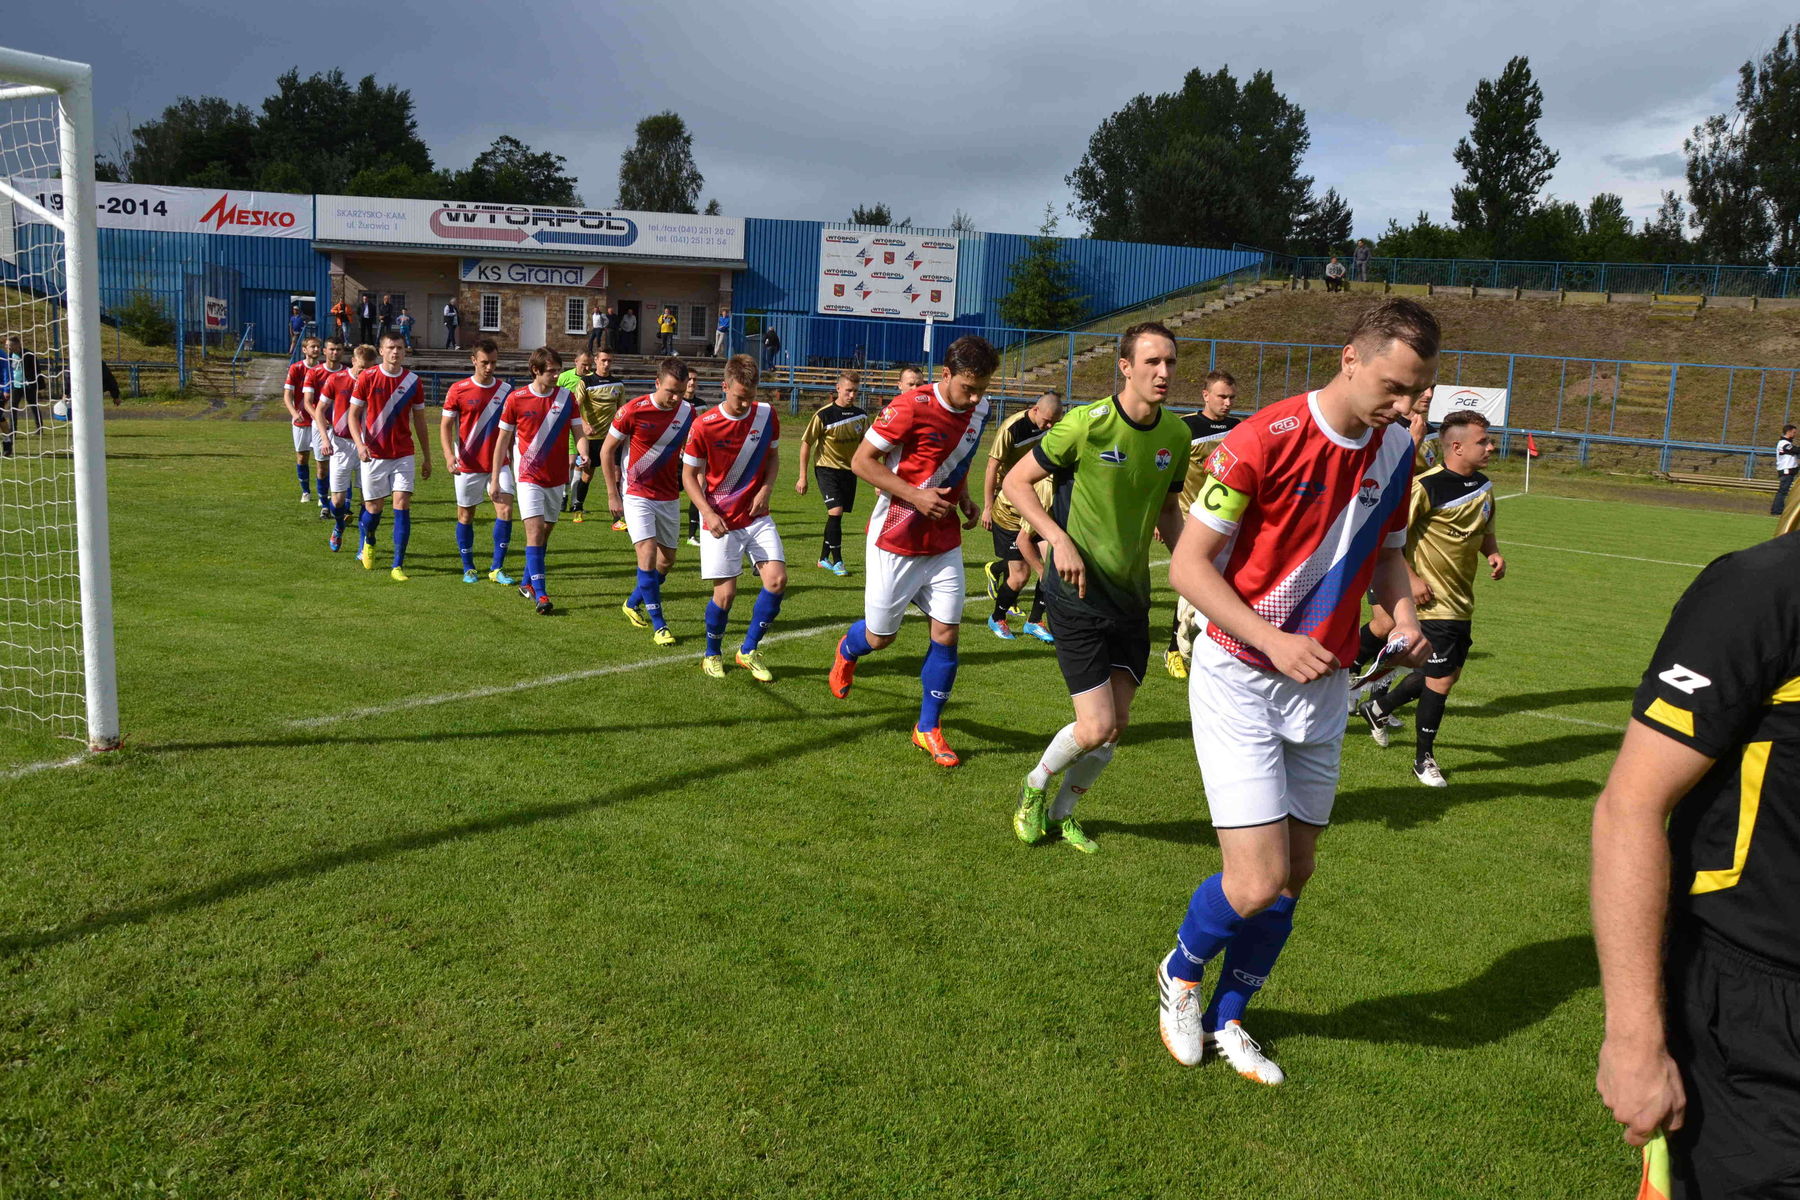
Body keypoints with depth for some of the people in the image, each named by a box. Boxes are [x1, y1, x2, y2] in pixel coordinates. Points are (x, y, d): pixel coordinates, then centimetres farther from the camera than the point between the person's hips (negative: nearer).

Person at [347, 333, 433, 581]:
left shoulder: (412, 381, 3)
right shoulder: (367, 378, -3)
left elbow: (419, 421, 11)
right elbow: (353, 415, 1)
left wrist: (427, 458, 12)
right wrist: (360, 444, -16)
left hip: (404, 454, 1)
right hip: (374, 455, -1)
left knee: (402, 505, -9)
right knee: (374, 508, 5)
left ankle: (398, 566, -4)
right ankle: (368, 543, 39)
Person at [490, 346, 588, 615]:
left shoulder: (566, 398, 2)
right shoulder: (516, 399, -4)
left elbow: (579, 432, 2)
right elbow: (503, 440, 2)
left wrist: (584, 454, -21)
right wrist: (495, 479, 2)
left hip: (557, 477, 4)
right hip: (529, 476, -3)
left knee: (545, 532, 12)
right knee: (535, 529, -14)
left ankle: (527, 583, 28)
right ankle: (540, 593, -17)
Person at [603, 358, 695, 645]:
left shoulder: (687, 413, -3)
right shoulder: (634, 410, -14)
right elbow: (607, 451, -5)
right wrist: (613, 495, -5)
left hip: (669, 497, 5)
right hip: (637, 495, -5)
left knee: (667, 559, 9)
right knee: (648, 552, -17)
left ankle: (633, 603, 33)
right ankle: (658, 624, -7)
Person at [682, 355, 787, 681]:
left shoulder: (767, 415, -2)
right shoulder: (704, 426, -13)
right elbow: (689, 475, -5)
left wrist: (765, 489, -6)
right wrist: (708, 514, -18)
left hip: (757, 516, 4)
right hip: (721, 520, -4)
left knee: (777, 580, -9)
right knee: (725, 592, -5)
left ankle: (748, 651, 10)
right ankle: (711, 654, 22)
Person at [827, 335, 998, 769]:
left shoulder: (979, 408, 2)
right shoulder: (911, 406, -20)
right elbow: (861, 461, -16)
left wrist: (964, 497, 4)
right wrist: (916, 496, -23)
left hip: (944, 542, 5)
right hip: (896, 540, -5)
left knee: (946, 632, 0)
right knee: (879, 636, 7)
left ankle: (929, 728, 16)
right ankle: (846, 652, 45)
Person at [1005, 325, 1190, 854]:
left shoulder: (1177, 434, 2)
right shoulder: (1086, 424, -15)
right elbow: (1015, 481, -8)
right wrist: (1060, 540, -20)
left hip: (1131, 593, 6)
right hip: (1078, 592, -6)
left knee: (1117, 723, 7)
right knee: (1096, 727, -9)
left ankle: (1062, 812, 32)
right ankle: (1035, 787, 23)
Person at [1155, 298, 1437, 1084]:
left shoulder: (1396, 451, 2)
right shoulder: (1264, 440, -18)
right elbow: (1188, 563, -15)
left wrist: (1404, 613, -3)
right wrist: (1272, 640, -23)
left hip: (1323, 685, 6)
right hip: (1239, 679, -6)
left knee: (1294, 875, 10)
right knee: (1257, 882, -11)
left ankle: (1226, 1018, 32)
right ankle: (1180, 973, 22)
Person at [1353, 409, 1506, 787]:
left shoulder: (1484, 486, 7)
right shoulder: (1426, 487, -18)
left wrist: (1493, 554, 2)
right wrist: (1412, 579, -19)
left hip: (1462, 600, 8)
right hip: (1433, 600, -8)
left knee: (1443, 673, 16)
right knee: (1441, 678, -4)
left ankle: (1377, 709, 38)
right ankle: (1424, 759, 16)